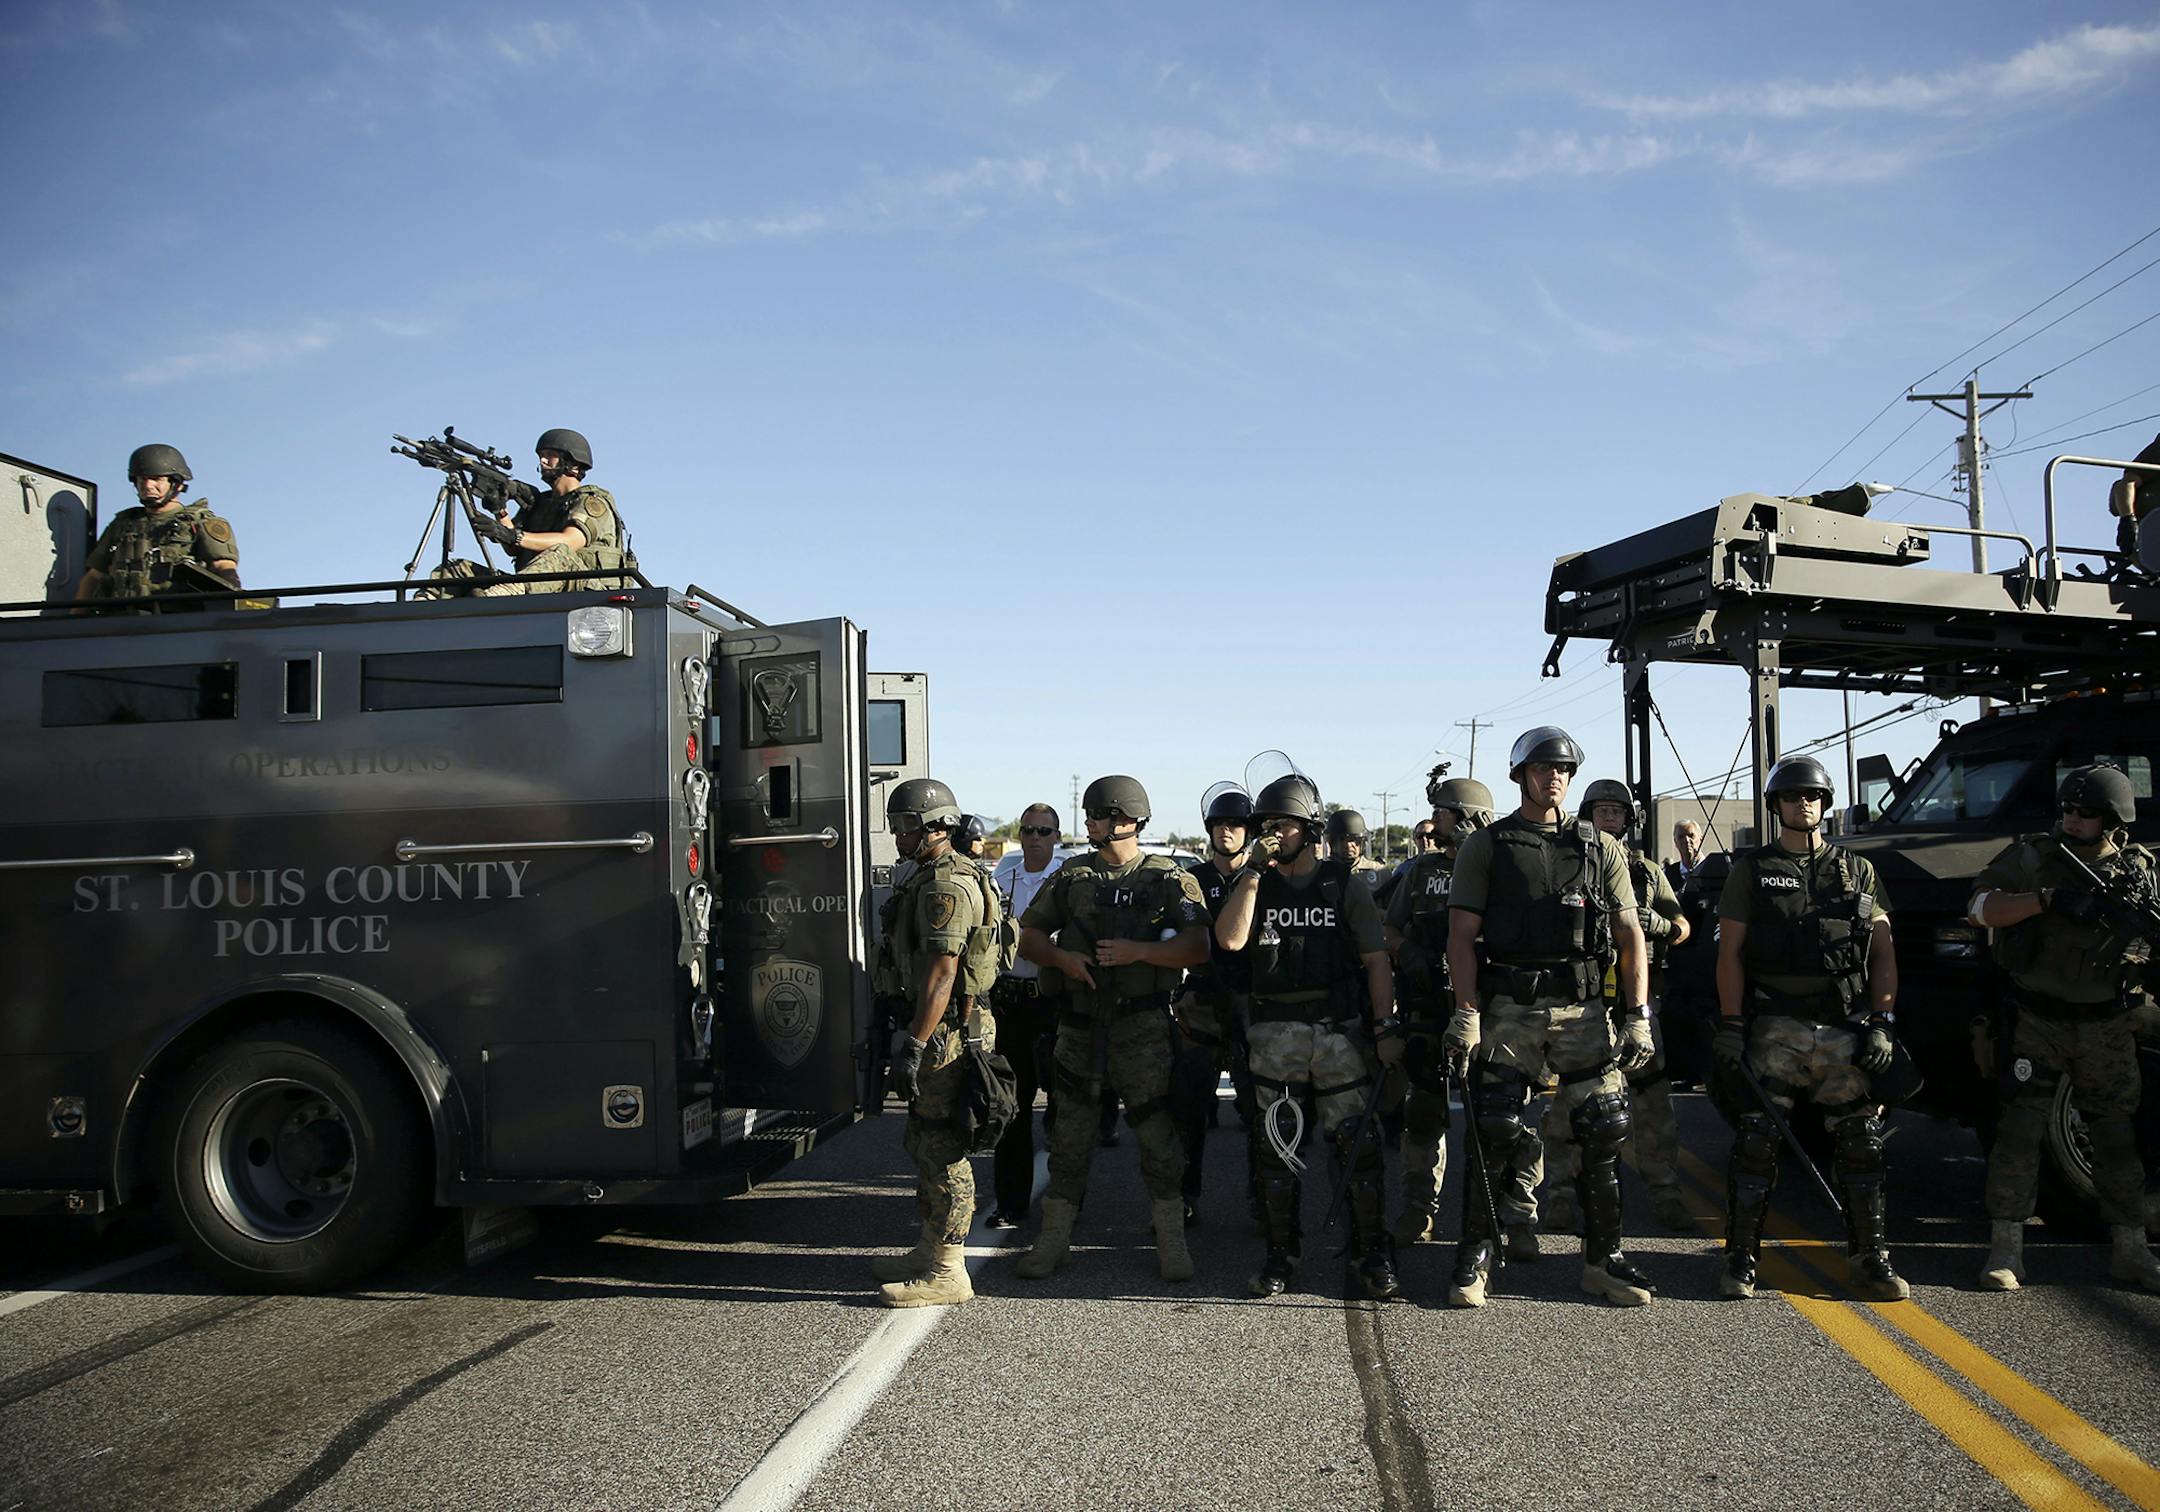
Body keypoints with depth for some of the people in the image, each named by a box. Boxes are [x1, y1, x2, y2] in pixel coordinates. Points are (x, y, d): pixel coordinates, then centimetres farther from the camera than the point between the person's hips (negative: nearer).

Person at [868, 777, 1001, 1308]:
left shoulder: (946, 886, -17)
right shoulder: (929, 878, 18)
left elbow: (942, 973, -25)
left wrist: (914, 1045, -26)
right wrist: (911, 1036, 24)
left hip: (946, 1033, -11)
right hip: (938, 1031, 11)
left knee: (942, 1148, -5)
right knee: (924, 1142, 18)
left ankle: (947, 1273, 3)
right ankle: (928, 1253, 30)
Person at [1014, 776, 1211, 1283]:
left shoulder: (1171, 880, 0)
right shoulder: (1071, 877, 9)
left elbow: (1198, 947, -9)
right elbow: (1026, 936, 11)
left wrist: (1139, 951, -19)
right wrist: (1063, 958, -7)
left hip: (1143, 1027, -3)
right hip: (1079, 1026, 3)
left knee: (1157, 1133, 1)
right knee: (1069, 1135, 9)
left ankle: (1171, 1242, 15)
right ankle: (1054, 1238, 21)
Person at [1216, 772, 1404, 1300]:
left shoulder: (1344, 884, 3)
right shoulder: (1254, 883, 8)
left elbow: (1377, 960, 2)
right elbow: (1230, 939, -10)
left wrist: (1387, 1028, -5)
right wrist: (1254, 871, -12)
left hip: (1338, 1031, -2)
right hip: (1275, 1034, 2)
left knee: (1357, 1142, -3)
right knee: (1277, 1147, 8)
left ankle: (1371, 1254, 9)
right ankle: (1281, 1253, 20)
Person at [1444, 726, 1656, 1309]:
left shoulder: (1600, 847, 12)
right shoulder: (1485, 847, 6)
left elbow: (1630, 936, 10)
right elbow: (1462, 936, 0)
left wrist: (1639, 1016, 1)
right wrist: (1466, 1014, -9)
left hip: (1583, 1008, 2)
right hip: (1509, 1011, -2)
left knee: (1605, 1131, 0)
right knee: (1493, 1134, -5)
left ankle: (1603, 1259, 16)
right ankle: (1475, 1257, 9)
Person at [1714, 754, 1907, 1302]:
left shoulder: (1859, 872, 13)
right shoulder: (1751, 870, 7)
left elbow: (1884, 954, 10)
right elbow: (1730, 953, 3)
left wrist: (1882, 1023, 0)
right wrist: (1731, 1026, -6)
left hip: (1846, 1031, 2)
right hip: (1776, 1029, -2)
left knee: (1862, 1146, 5)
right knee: (1756, 1143, -3)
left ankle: (1869, 1258, 17)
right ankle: (1741, 1258, 6)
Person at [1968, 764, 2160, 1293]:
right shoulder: (2031, 856, -2)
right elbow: (1982, 908, -12)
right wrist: (2048, 898, -25)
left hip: (2106, 1029, 2)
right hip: (2035, 1024, -2)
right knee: (2019, 1132, -2)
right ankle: (2005, 1248, 4)